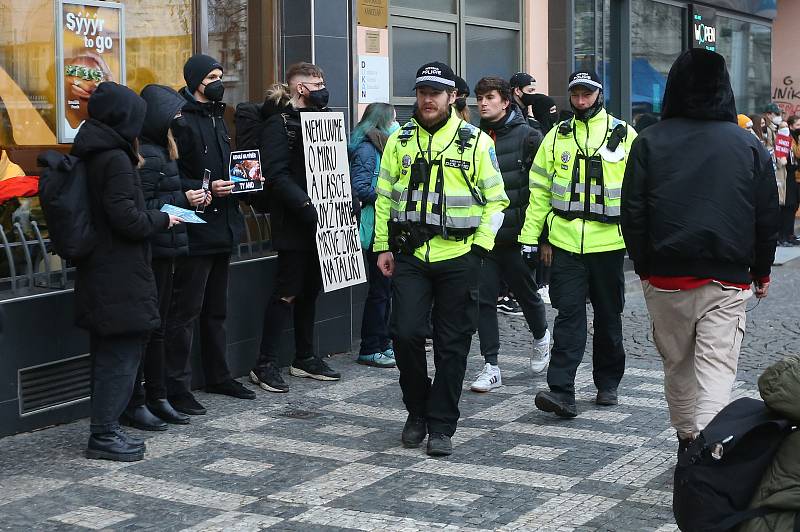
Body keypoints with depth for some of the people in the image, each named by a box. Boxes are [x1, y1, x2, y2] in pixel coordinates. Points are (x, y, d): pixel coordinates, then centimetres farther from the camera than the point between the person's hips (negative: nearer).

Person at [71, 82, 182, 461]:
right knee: (122, 353, -3)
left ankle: (105, 429, 21)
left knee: (108, 354, 15)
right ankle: (104, 434, 1)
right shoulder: (115, 159, -17)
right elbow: (127, 218, -20)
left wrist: (151, 216, 13)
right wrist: (161, 219, -5)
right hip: (121, 276, -9)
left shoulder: (90, 155, 11)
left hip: (98, 270, 10)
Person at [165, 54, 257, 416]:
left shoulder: (217, 118, 17)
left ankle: (218, 375, 29)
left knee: (216, 309, 18)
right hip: (196, 231, -9)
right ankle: (176, 388, 0)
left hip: (223, 228, 9)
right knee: (185, 311, -5)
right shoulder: (181, 121, -12)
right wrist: (206, 189, -26)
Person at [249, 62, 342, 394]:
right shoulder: (279, 123, -9)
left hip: (318, 221, 8)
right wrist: (305, 205, -26)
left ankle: (305, 357, 23)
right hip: (293, 223, -8)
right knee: (288, 291, -7)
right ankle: (265, 365, 0)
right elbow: (276, 174, -18)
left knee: (311, 289, 13)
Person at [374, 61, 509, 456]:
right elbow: (384, 197, 13)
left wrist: (480, 246, -6)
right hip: (409, 256, 2)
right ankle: (417, 412, 16)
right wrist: (383, 247, 6)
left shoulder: (476, 142, 1)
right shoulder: (399, 141, 9)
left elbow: (495, 200, 3)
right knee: (406, 334, -6)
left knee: (452, 345, 3)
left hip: (458, 258, -2)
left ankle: (441, 426, 13)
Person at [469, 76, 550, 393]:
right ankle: (491, 367, 4)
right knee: (484, 298, -1)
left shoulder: (527, 137, -5)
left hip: (517, 234, -3)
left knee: (526, 292, 13)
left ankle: (541, 337, 42)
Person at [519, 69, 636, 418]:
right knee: (569, 315, -6)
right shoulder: (557, 136, 7)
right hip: (566, 241, 1)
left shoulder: (623, 135, 2)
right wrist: (530, 235, 4)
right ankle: (561, 391, -10)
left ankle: (608, 383, 27)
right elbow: (540, 189, 9)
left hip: (608, 242, 0)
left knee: (608, 316, 12)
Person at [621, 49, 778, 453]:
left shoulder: (649, 143, 0)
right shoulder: (749, 145, 2)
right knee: (717, 367, -4)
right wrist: (761, 271, 17)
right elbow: (768, 217, 6)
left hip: (665, 277, 1)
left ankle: (686, 440, 29)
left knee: (677, 364, 17)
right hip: (727, 280, -1)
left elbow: (632, 213, 1)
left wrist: (643, 266, 11)